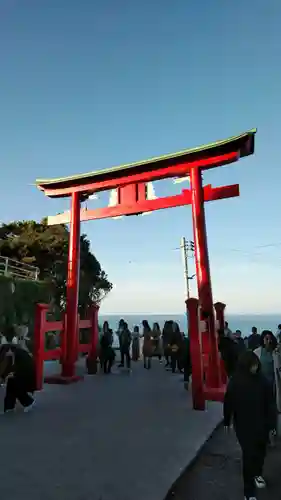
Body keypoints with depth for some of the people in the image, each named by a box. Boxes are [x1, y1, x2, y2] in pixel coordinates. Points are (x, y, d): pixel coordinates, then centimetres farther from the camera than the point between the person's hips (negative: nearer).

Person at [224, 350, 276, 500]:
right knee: (249, 454, 4)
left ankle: (257, 474, 50)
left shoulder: (261, 380, -12)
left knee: (260, 451, 21)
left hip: (261, 423, 3)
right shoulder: (235, 382, -18)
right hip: (244, 425, -3)